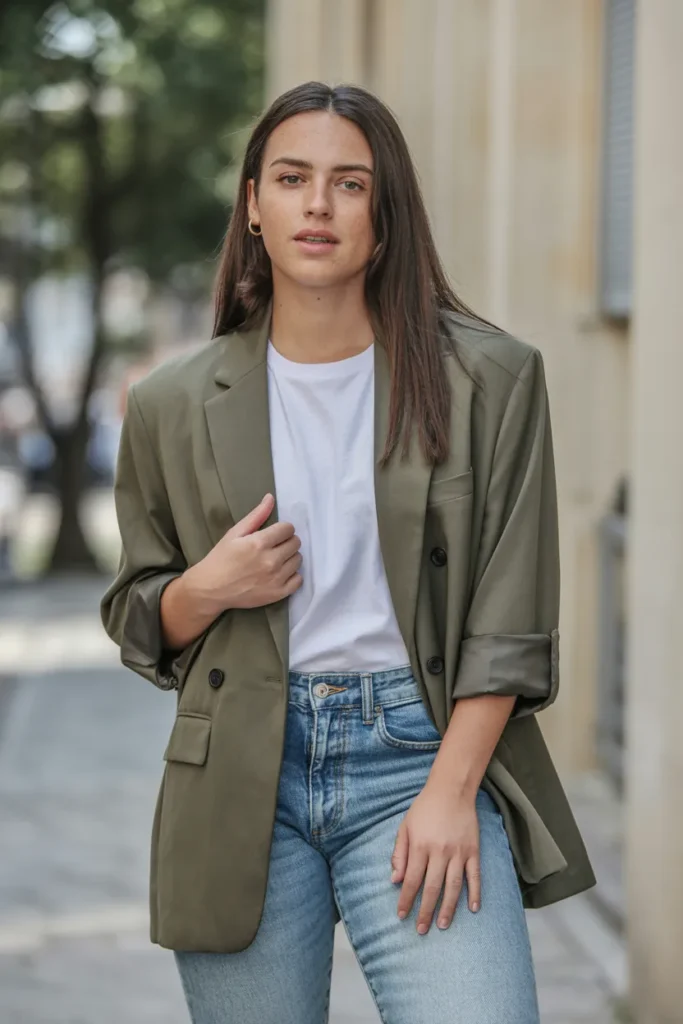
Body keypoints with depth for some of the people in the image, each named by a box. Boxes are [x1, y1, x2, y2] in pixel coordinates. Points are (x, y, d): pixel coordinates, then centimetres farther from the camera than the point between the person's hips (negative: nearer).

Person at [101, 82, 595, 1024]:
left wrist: (451, 790, -10)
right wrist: (208, 587, -6)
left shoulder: (488, 378, 1)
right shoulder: (176, 404, 7)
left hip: (418, 757, -2)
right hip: (242, 774, 2)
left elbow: (509, 621, -1)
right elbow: (139, 623, 15)